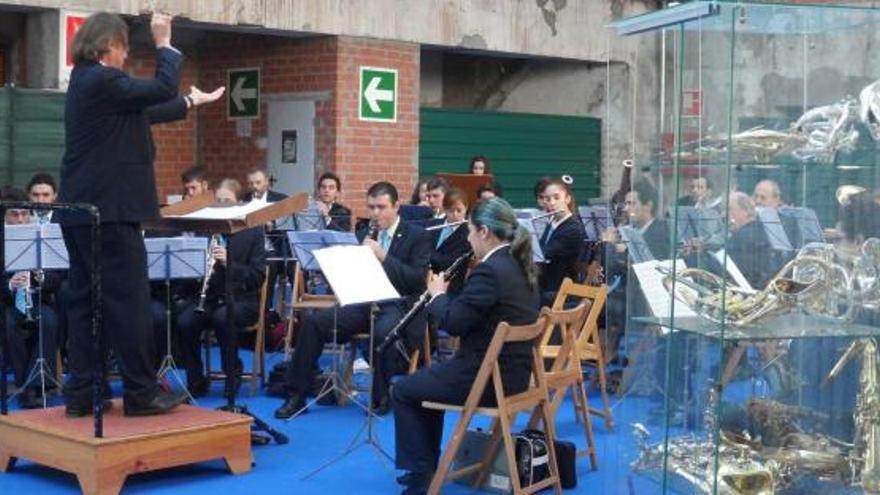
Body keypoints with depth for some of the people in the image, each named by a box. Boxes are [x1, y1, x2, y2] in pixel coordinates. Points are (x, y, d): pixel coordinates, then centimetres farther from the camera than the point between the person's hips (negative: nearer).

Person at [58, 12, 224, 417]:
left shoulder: (86, 82, 18)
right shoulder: (101, 80, -14)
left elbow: (144, 112, 25)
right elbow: (161, 89, -15)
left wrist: (191, 102, 33)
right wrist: (164, 43, -4)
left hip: (81, 211, 10)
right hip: (109, 210, -10)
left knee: (85, 300, 9)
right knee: (128, 301, -5)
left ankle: (81, 393, 12)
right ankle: (141, 392, 0)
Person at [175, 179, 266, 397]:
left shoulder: (252, 232, 2)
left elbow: (258, 276, -7)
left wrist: (228, 263, -22)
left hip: (241, 299, -3)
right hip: (208, 297, 3)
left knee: (222, 318, -35)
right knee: (185, 321, -28)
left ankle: (233, 376, -13)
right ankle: (196, 381, -10)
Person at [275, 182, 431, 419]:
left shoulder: (418, 236, 0)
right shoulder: (364, 235, 17)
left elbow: (418, 279, -11)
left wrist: (383, 256, -19)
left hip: (398, 305, -5)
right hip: (365, 302, 5)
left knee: (384, 331, -39)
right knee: (313, 321, -14)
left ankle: (382, 396, -17)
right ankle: (297, 394, -9)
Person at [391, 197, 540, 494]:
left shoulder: (490, 270, -22)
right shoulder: (520, 265, 8)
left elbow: (453, 323, -19)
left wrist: (437, 294, -2)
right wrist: (447, 297, 8)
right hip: (513, 370, 10)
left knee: (403, 391, 8)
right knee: (427, 379, 29)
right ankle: (429, 464, 33)